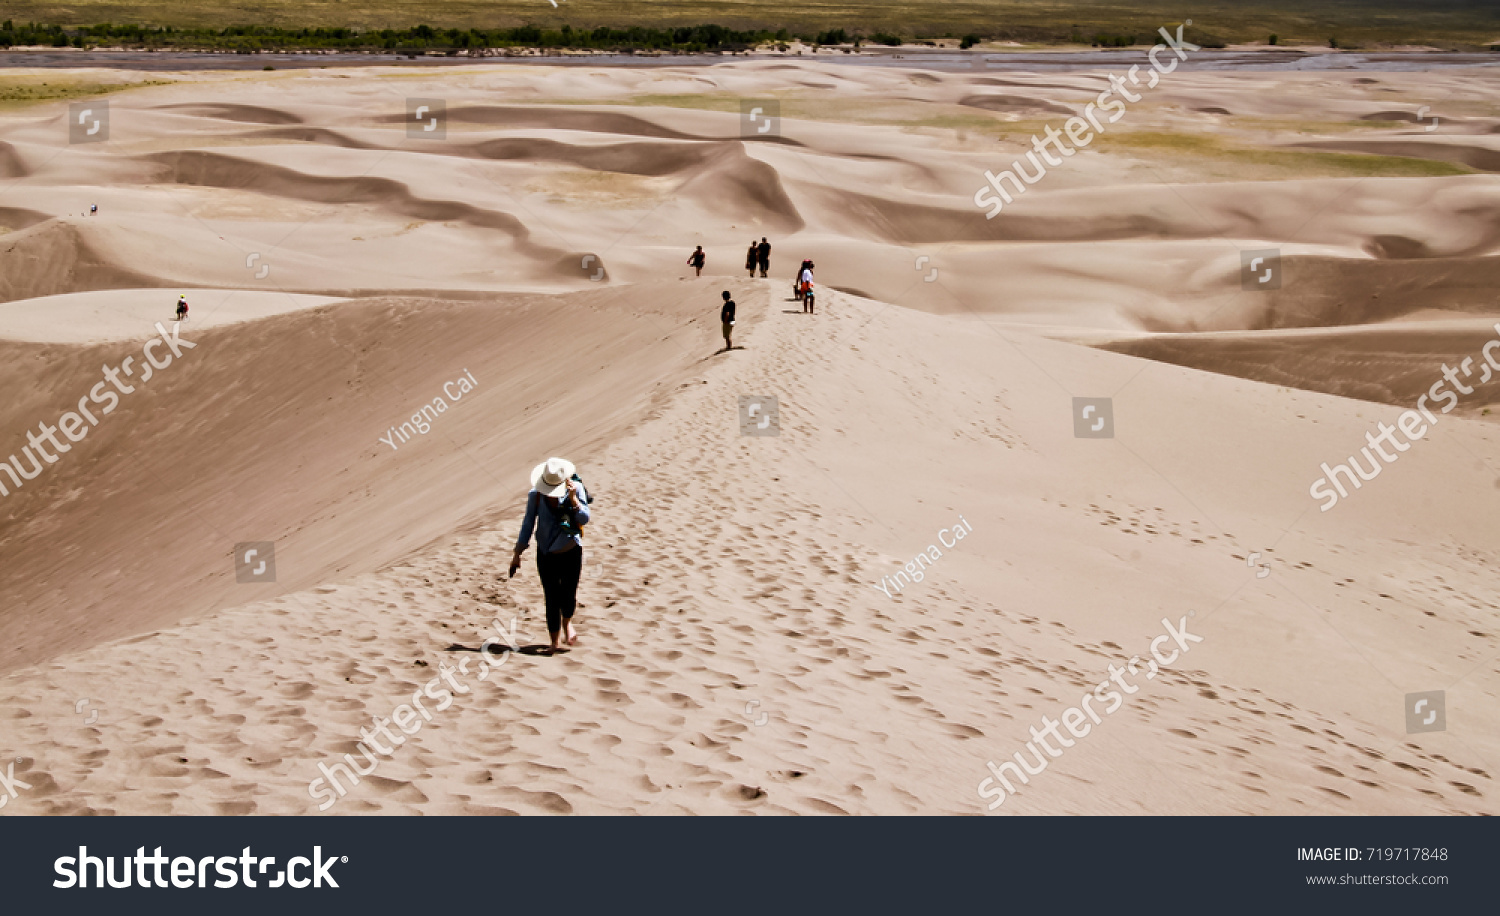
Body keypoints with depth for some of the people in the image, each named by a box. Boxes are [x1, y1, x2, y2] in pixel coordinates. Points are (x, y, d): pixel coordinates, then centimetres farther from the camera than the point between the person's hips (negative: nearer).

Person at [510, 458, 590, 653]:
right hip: (546, 554, 1)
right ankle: (554, 641, 14)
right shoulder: (535, 495, -5)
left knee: (569, 595, -5)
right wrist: (518, 554, 5)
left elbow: (584, 519, -13)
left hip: (571, 551, -1)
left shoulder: (576, 489, -8)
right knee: (552, 598, -2)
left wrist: (573, 498, -26)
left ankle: (567, 623, 30)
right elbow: (528, 525, 5)